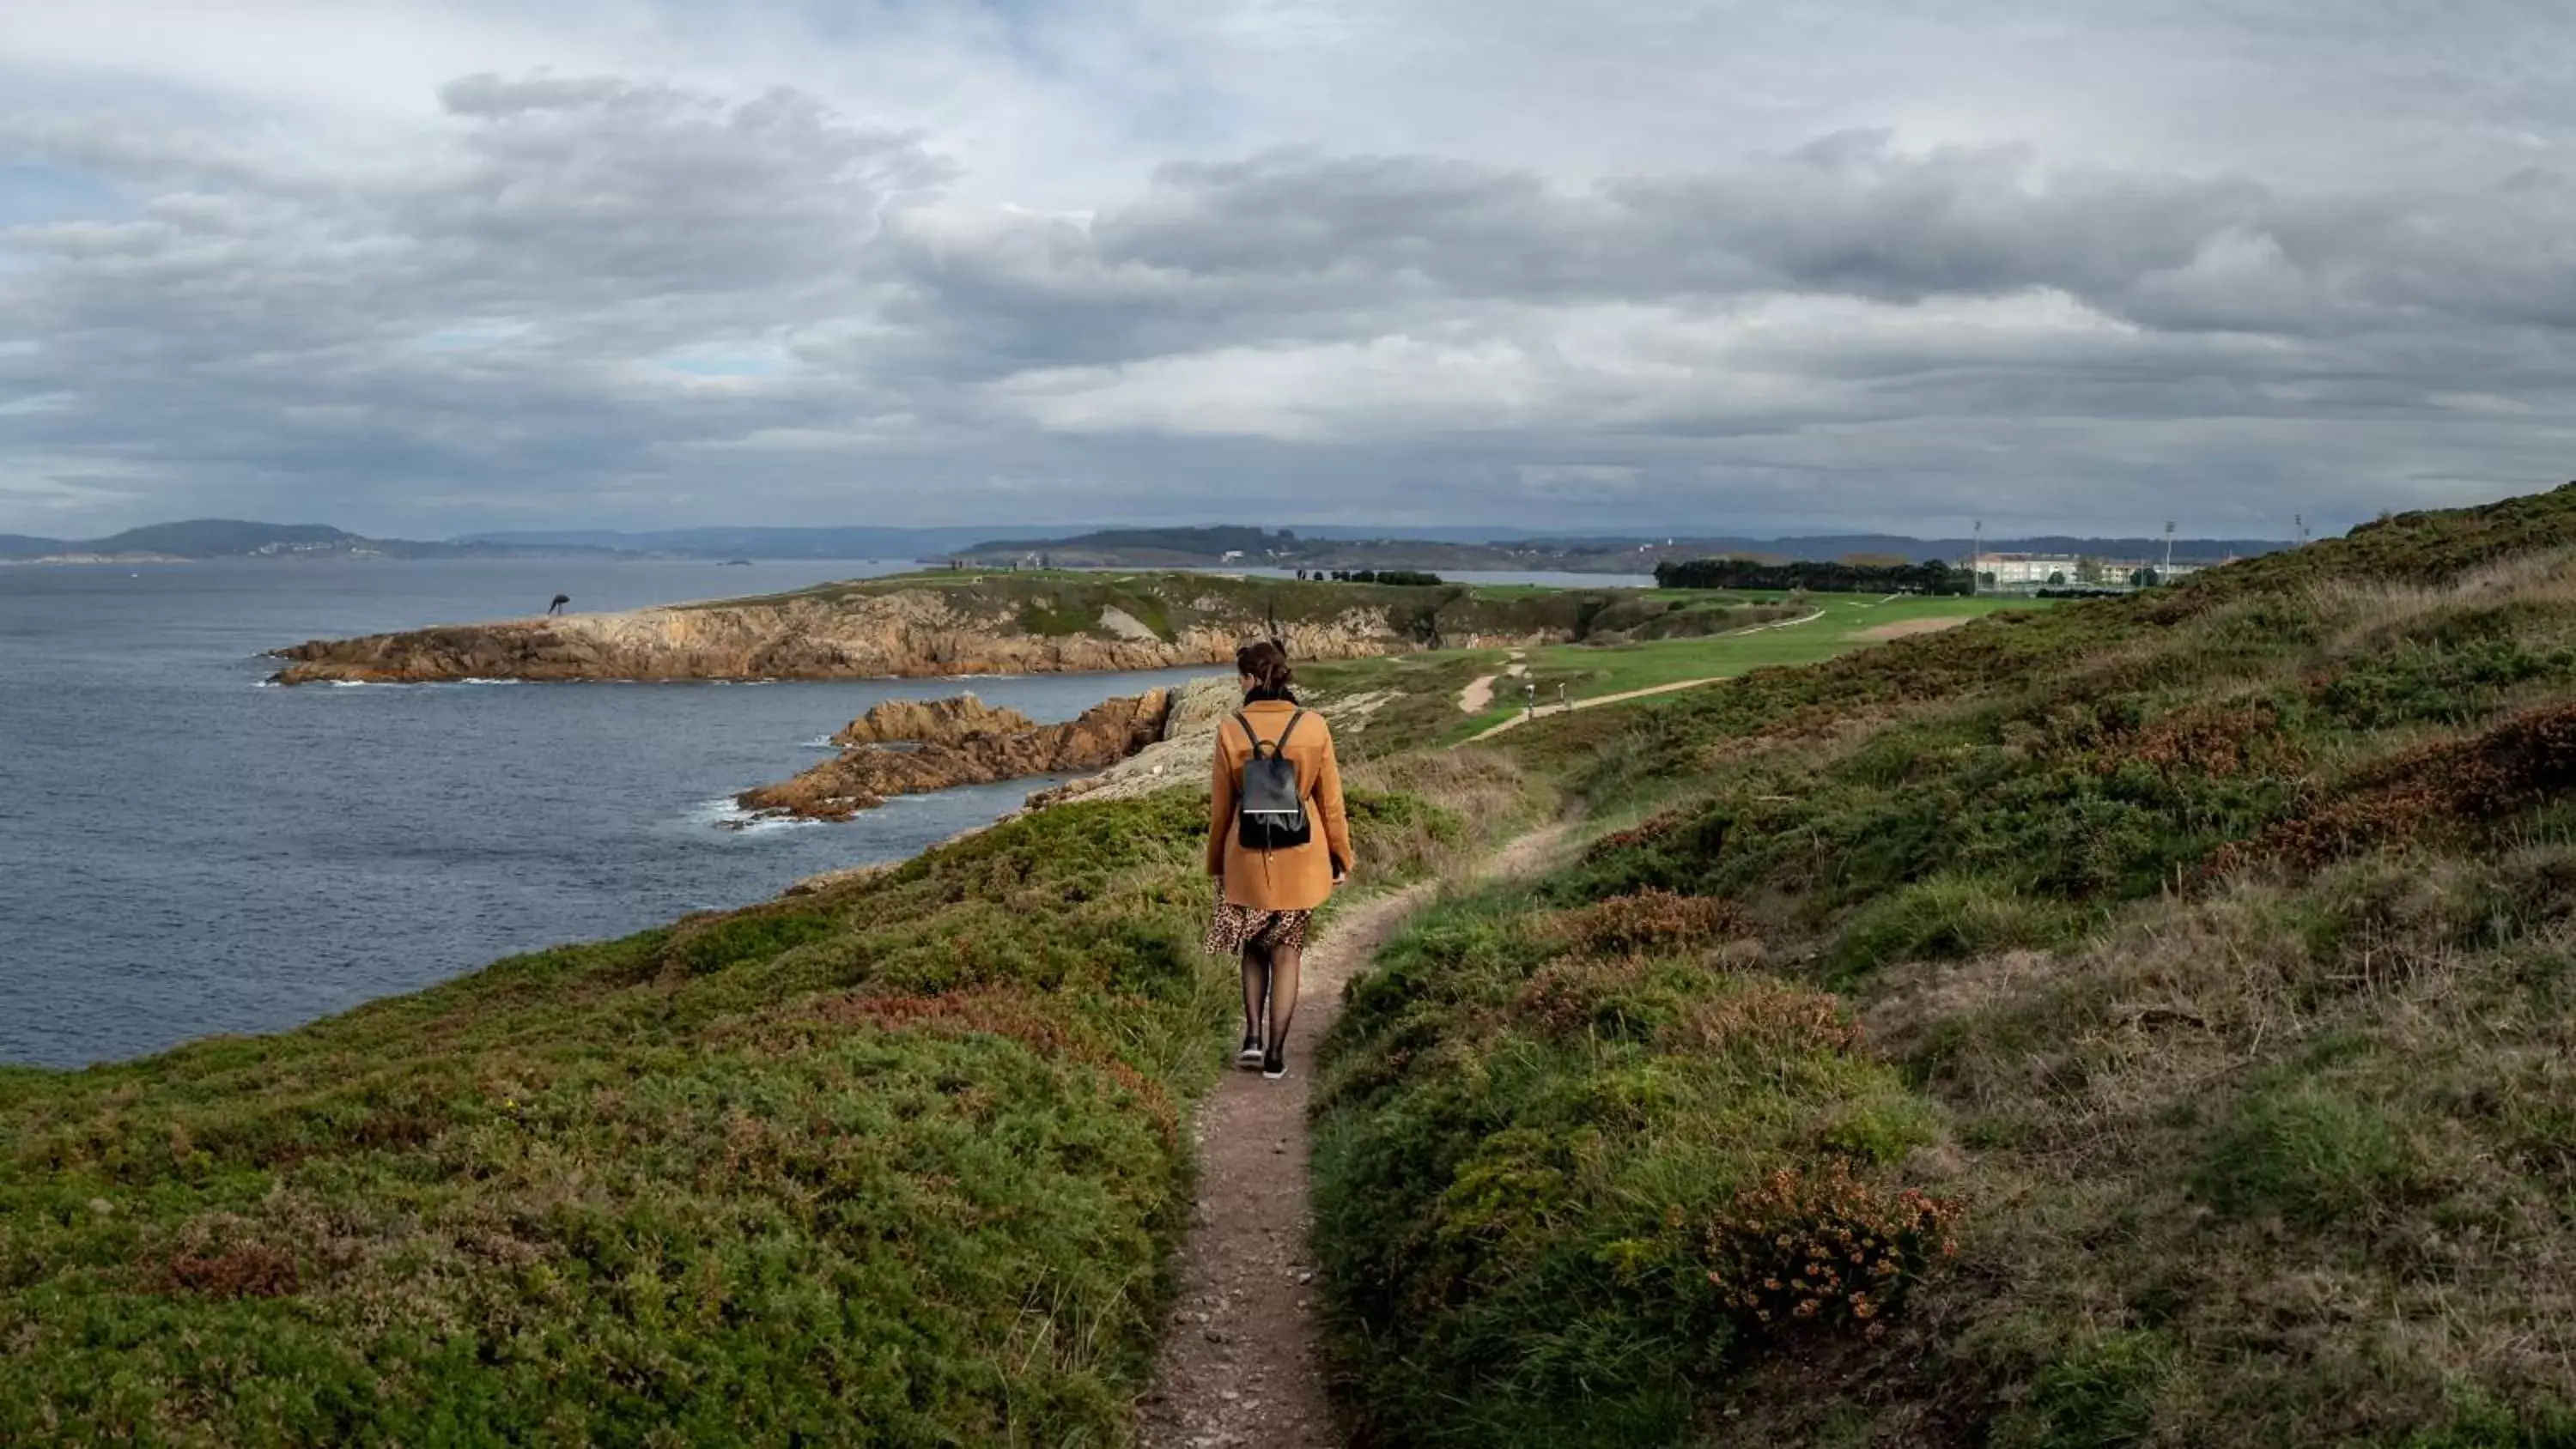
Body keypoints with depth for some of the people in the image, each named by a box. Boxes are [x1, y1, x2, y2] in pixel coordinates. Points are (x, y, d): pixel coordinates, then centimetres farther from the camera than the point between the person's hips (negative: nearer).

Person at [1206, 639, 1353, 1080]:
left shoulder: (1231, 730, -10)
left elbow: (1220, 805, -2)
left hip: (1248, 856, 0)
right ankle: (1275, 1054, 10)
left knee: (1253, 947, 21)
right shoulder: (1314, 727, -8)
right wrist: (1341, 858, 10)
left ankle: (1253, 1035, 9)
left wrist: (1216, 863, 11)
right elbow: (1330, 801, -2)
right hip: (1301, 858, 0)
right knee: (1286, 952, 11)